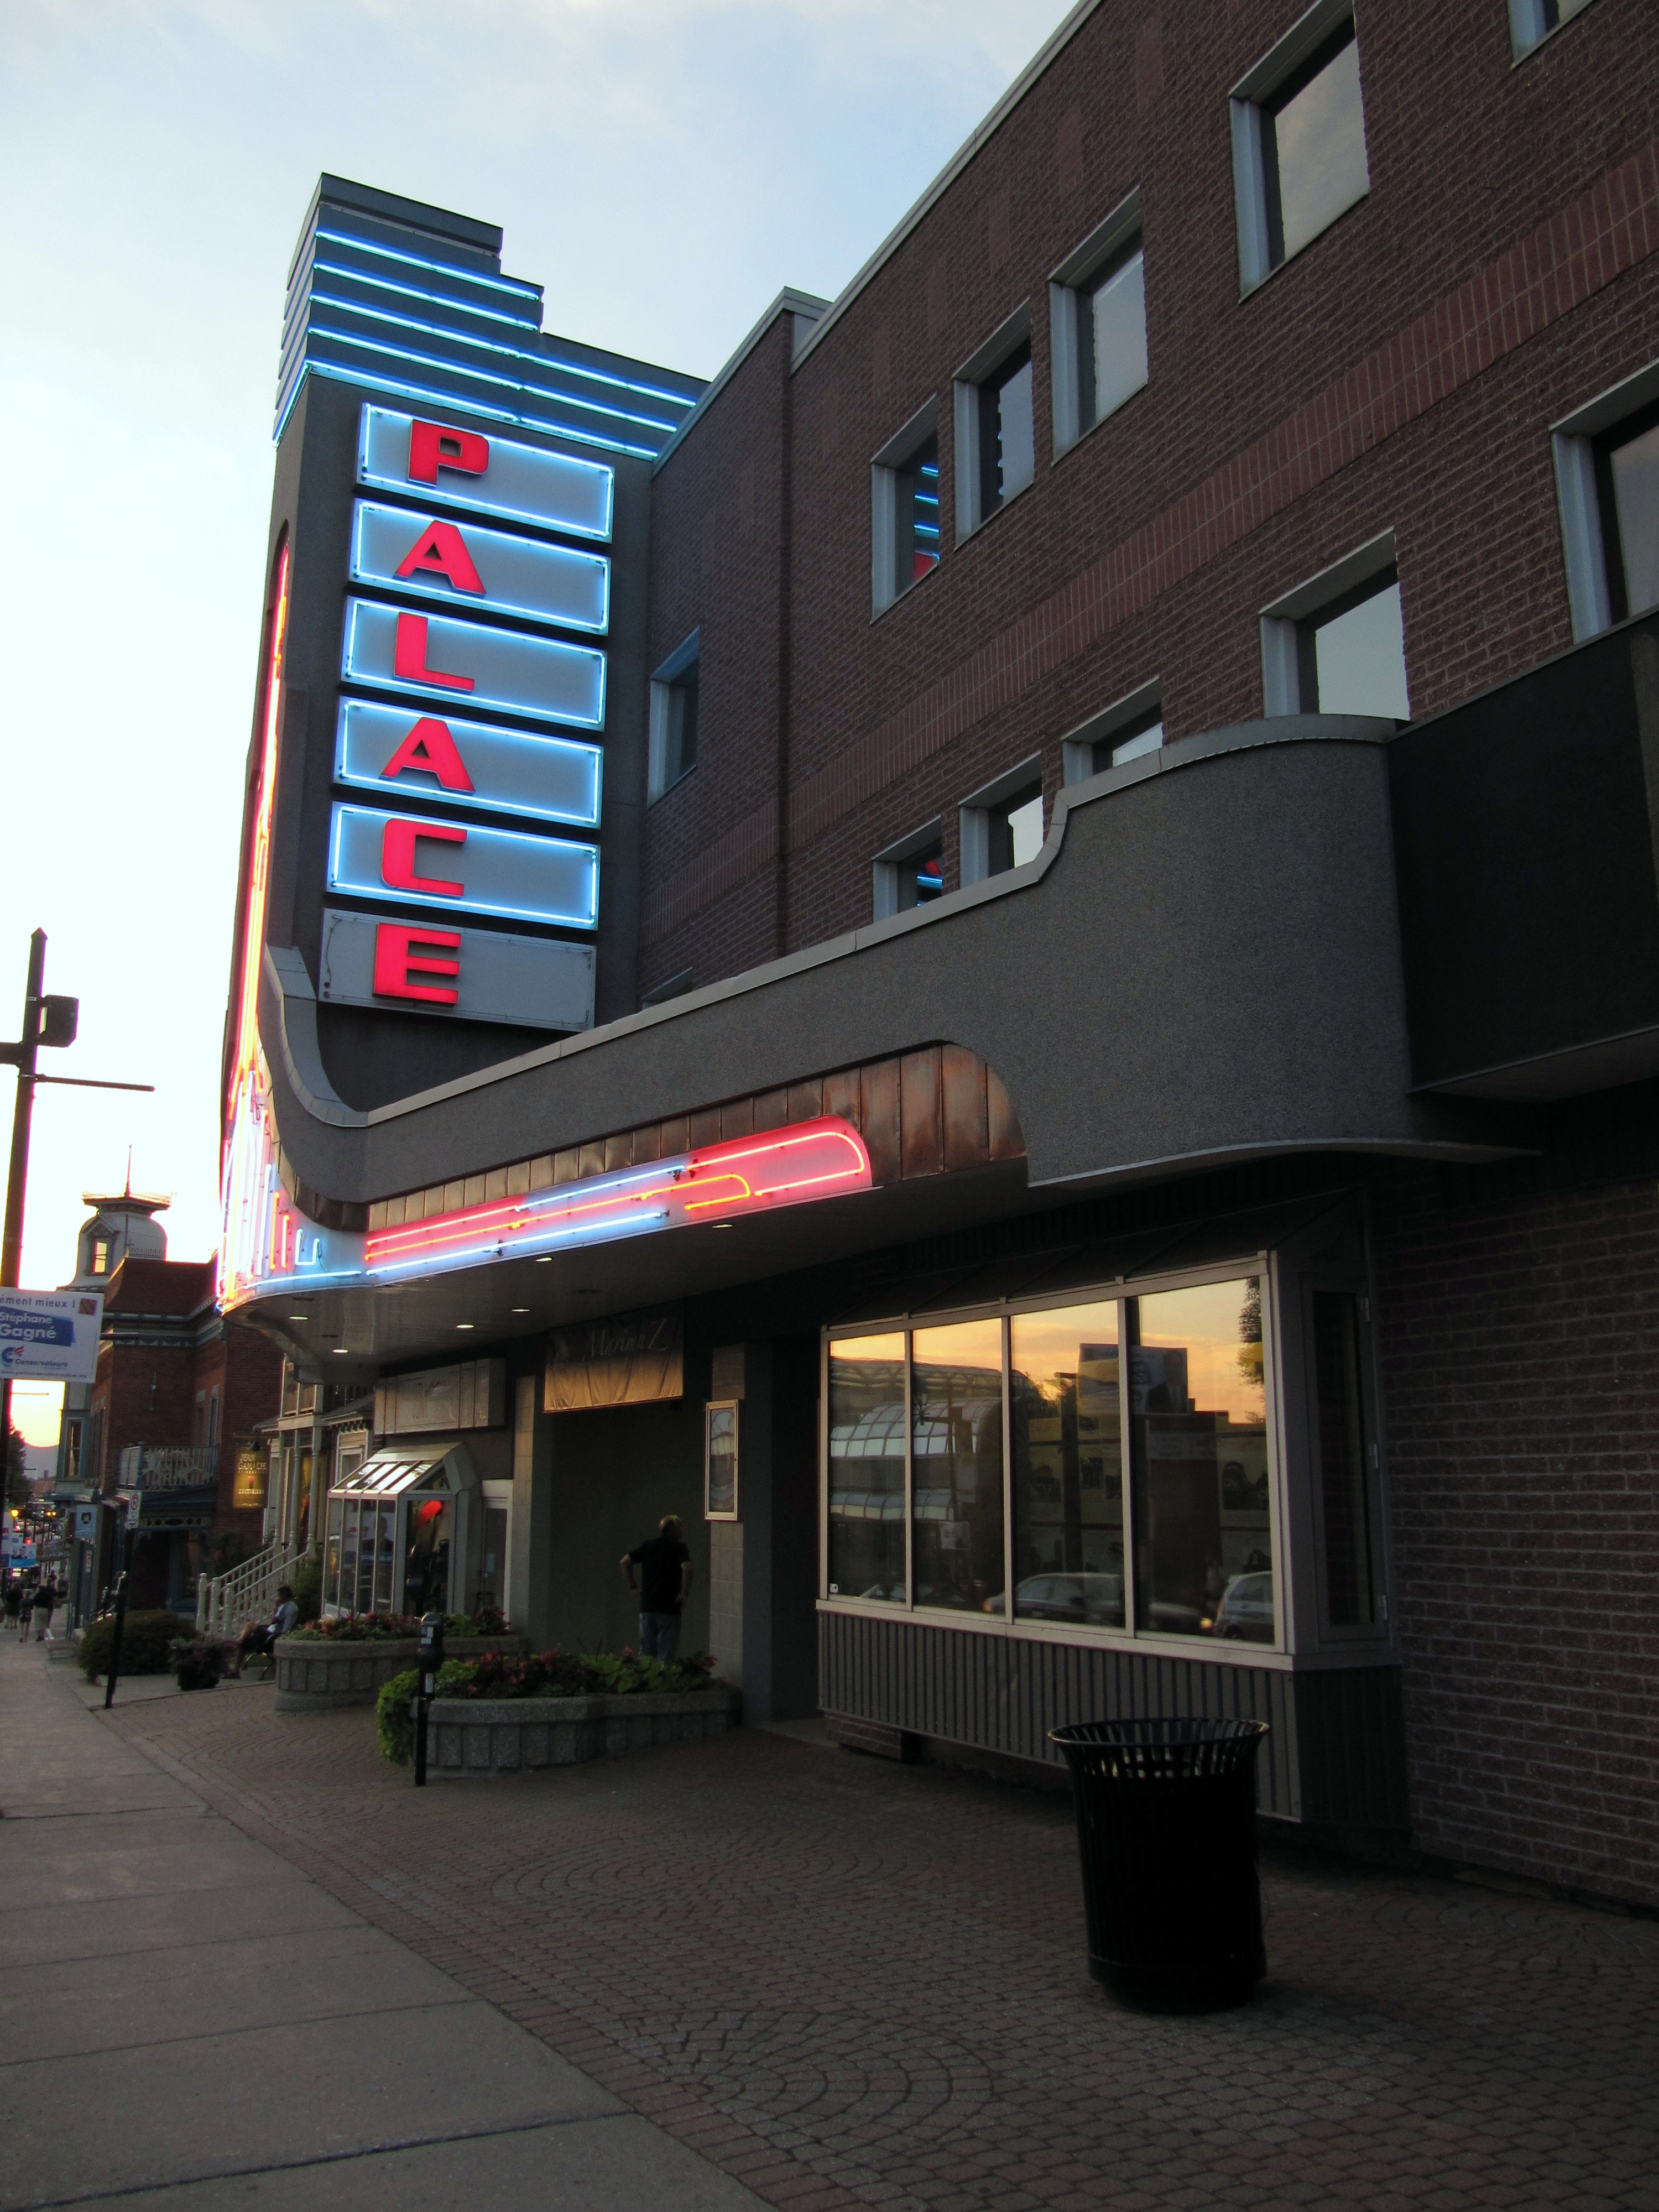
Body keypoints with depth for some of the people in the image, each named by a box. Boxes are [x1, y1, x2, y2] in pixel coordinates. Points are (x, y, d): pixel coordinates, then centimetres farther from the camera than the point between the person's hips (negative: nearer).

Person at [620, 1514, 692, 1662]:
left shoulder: (649, 1544, 9)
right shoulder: (680, 1547, -5)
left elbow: (625, 1562, 5)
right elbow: (687, 1568, -23)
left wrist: (632, 1585, 12)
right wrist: (685, 1593, -13)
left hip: (646, 1606, 4)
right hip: (669, 1609, -4)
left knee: (646, 1652, 13)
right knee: (666, 1655, 2)